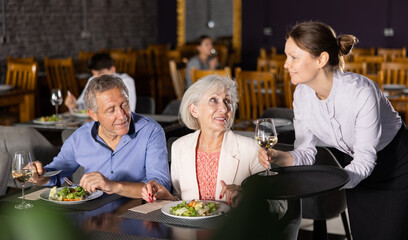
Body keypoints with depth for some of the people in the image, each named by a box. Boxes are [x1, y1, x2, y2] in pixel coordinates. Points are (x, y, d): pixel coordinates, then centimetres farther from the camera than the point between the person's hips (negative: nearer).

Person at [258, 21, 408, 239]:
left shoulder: (360, 92, -33)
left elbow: (365, 160, -29)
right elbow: (305, 152, -10)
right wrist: (279, 157, -30)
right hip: (357, 165, 5)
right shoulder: (302, 94, -15)